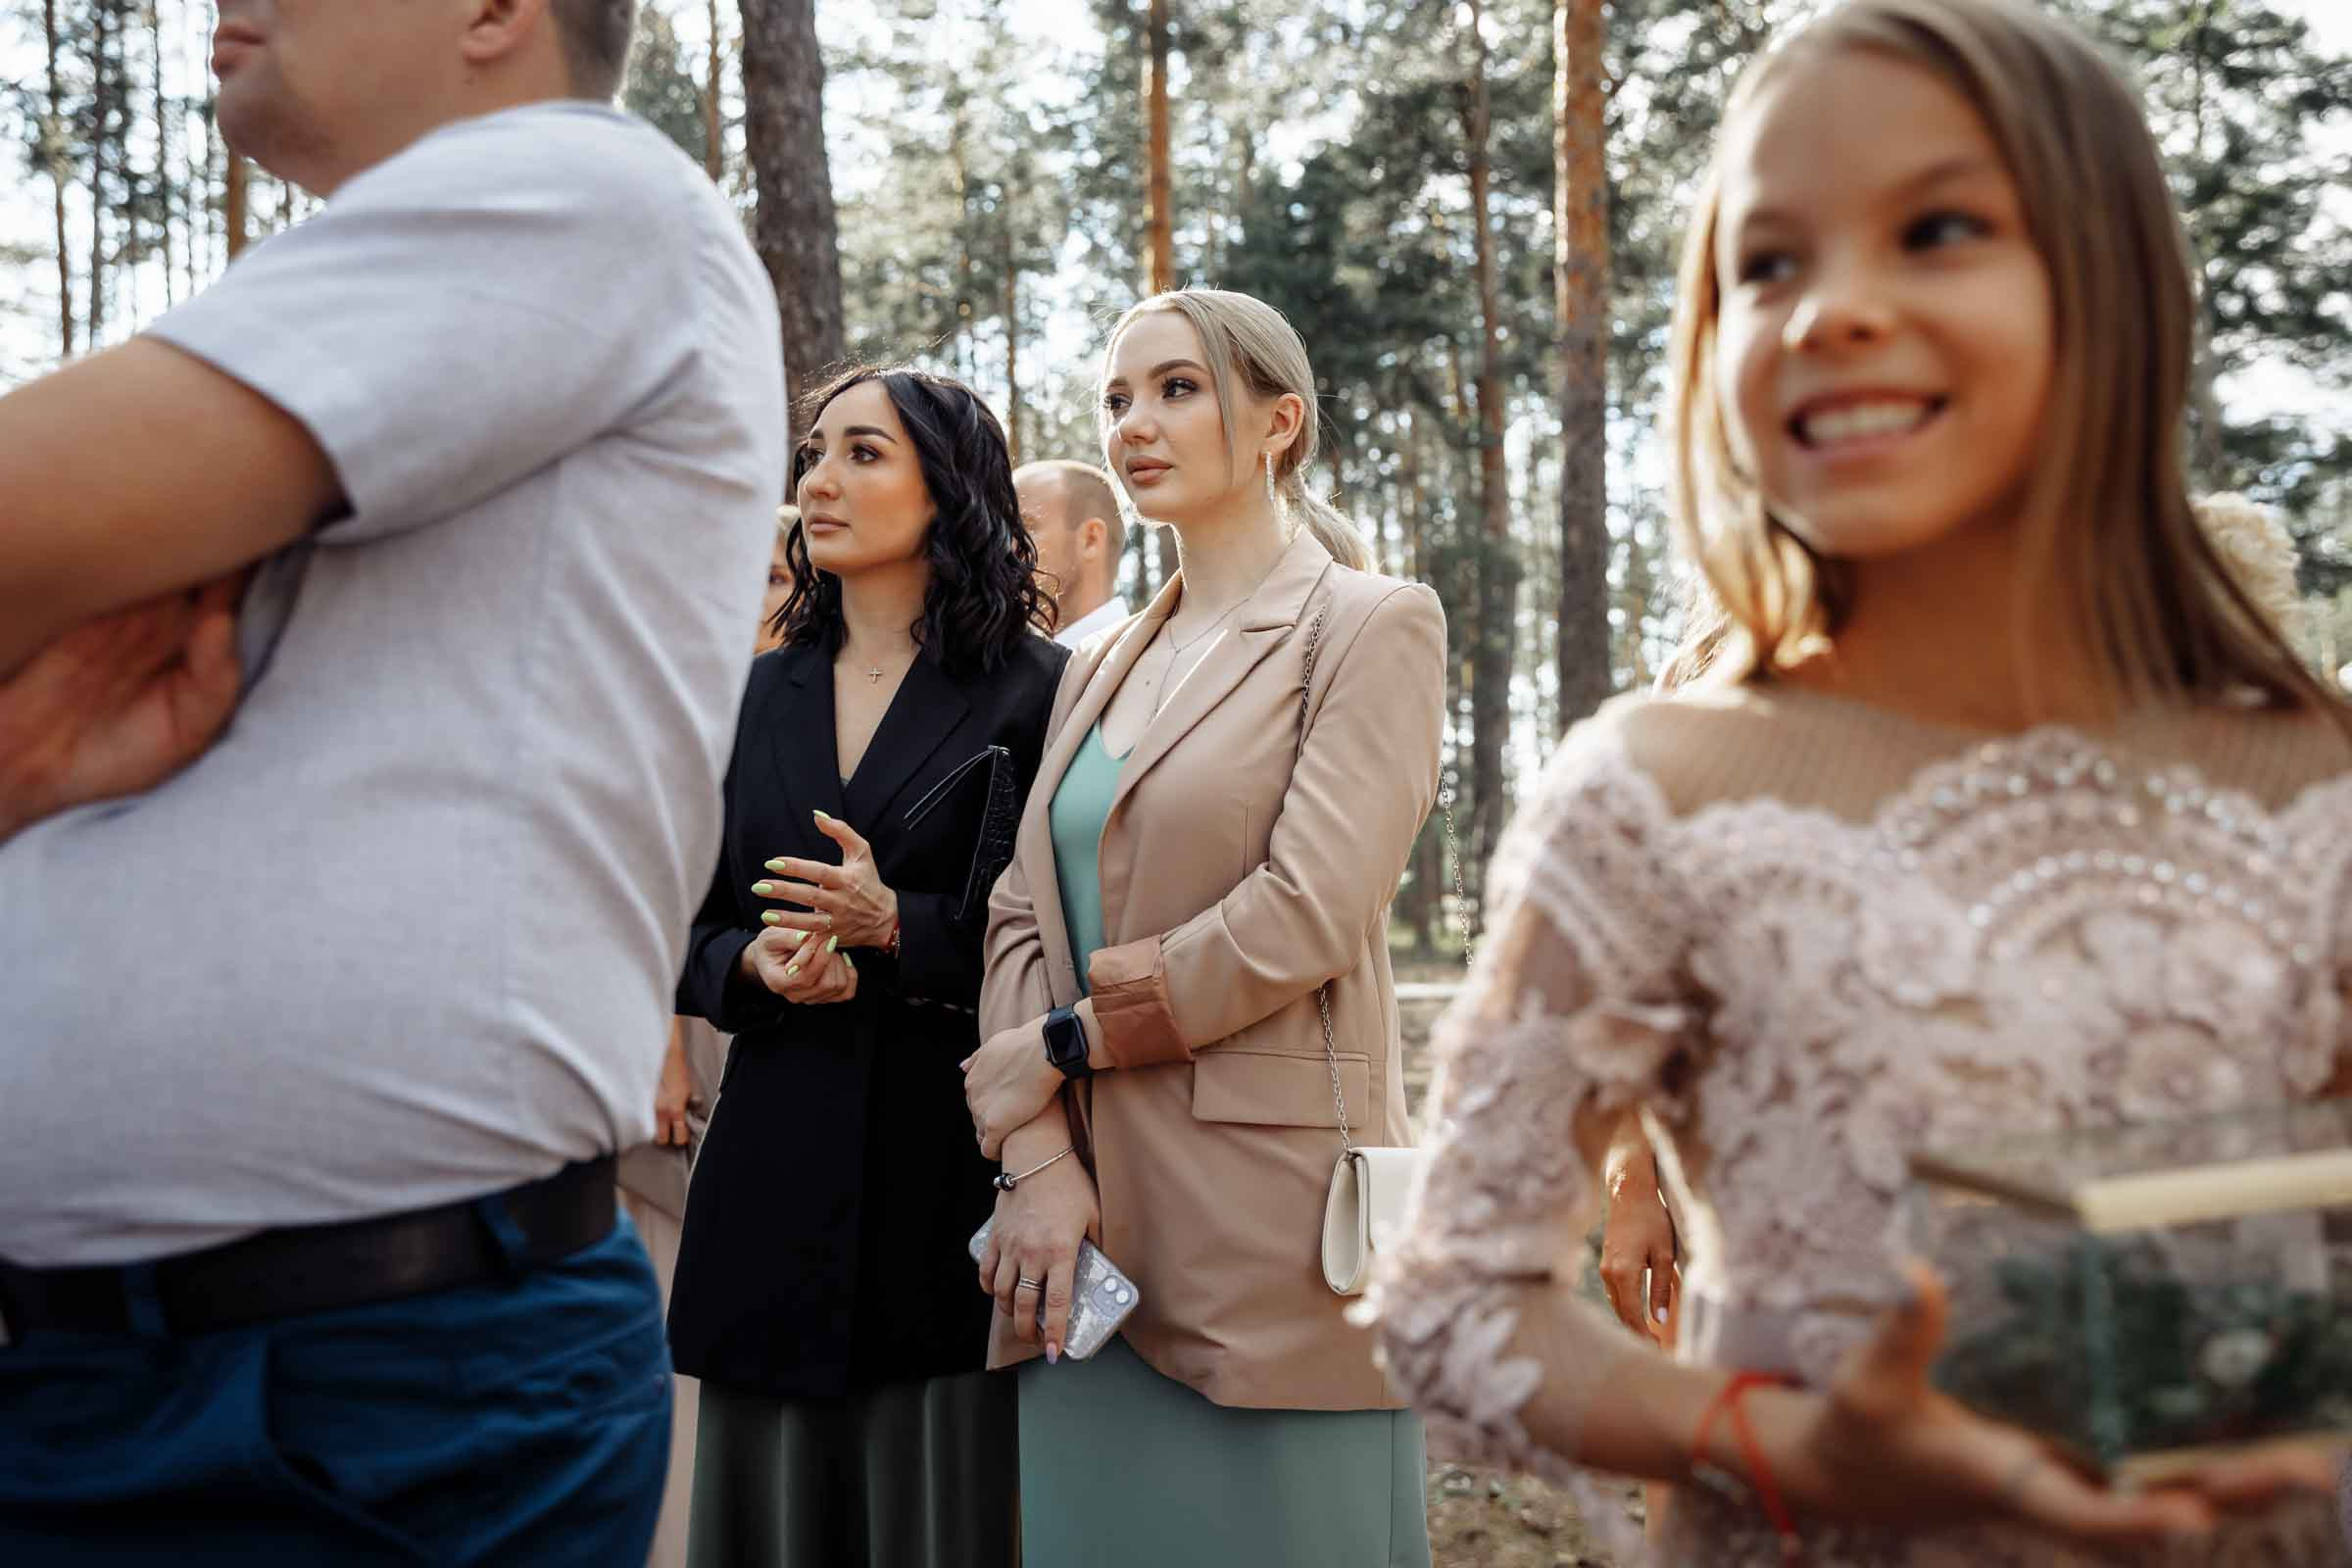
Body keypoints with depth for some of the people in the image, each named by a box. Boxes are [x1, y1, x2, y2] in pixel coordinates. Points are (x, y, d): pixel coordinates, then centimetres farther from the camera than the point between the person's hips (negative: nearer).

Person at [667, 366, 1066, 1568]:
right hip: (779, 1164, 5)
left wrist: (898, 928, -17)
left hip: (951, 1160, -4)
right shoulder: (760, 696, 13)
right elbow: (690, 936, 15)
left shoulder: (1032, 690, -3)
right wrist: (755, 964, -6)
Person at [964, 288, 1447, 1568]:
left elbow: (1306, 914, -14)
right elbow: (1021, 920, 9)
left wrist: (1063, 1044, -7)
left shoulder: (1372, 625, -1)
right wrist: (1039, 1160, -6)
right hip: (1093, 1221, 6)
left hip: (1269, 1219, -6)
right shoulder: (1098, 668, 18)